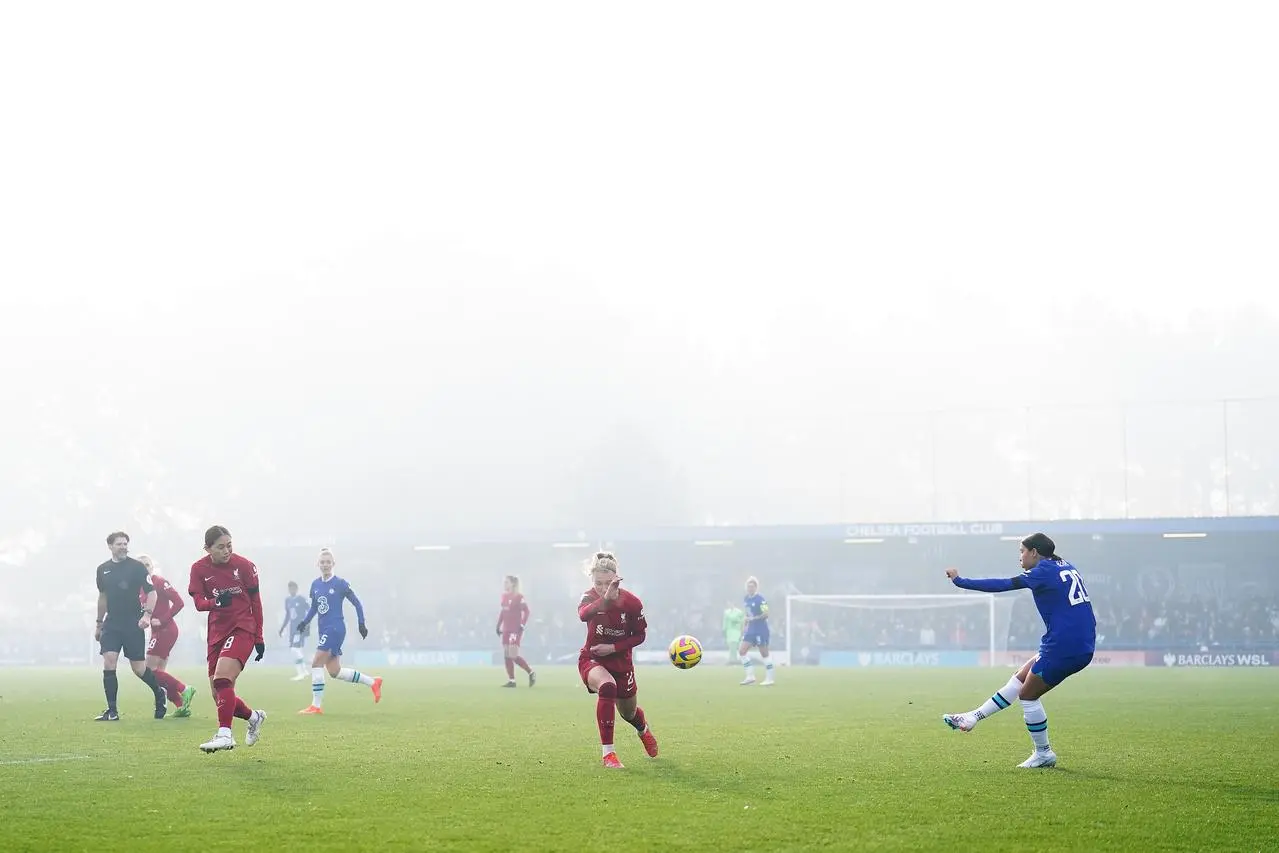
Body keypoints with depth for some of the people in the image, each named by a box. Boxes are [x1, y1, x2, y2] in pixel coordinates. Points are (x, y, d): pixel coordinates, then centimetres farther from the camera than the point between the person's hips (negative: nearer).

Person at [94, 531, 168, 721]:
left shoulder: (137, 567, -4)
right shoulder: (103, 570, 9)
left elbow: (151, 592, -4)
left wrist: (147, 614, -19)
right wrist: (99, 623, 24)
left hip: (133, 625, -4)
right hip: (111, 624, 4)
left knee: (139, 668, 0)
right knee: (109, 662, -11)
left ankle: (159, 694, 29)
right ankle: (112, 710, -7)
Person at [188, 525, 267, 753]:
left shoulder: (243, 565, -5)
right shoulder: (199, 569, 2)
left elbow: (256, 601, 2)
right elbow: (198, 603, -5)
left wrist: (259, 637, 2)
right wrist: (217, 601, -27)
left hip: (243, 629, -5)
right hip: (217, 631, 5)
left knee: (222, 678, -26)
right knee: (219, 696, 5)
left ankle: (224, 734, -28)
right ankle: (254, 717, 31)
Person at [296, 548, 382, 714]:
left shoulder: (340, 584, -7)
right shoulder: (315, 584, 11)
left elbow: (357, 603, -2)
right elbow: (314, 607, 21)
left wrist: (361, 624, -7)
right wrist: (305, 621, 7)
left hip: (336, 628, -7)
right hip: (323, 630, 7)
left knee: (316, 664, -14)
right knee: (335, 672, 7)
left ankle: (316, 705, -8)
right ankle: (373, 682, 21)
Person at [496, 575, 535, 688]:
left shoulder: (519, 597, -11)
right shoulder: (504, 596, 12)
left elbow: (526, 611, -13)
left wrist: (522, 625, -19)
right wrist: (498, 626, 17)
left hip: (515, 630, -8)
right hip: (506, 630, 8)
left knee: (513, 655, -13)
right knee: (506, 656, 3)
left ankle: (531, 673, 4)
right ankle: (511, 681, 7)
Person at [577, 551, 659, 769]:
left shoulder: (632, 603, -17)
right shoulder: (590, 597, -21)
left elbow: (640, 635, -5)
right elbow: (583, 614, -46)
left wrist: (614, 647, -19)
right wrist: (605, 599, -65)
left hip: (621, 662, 2)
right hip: (592, 660, -2)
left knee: (629, 713, 17)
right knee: (607, 687, -36)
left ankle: (644, 730, 60)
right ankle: (608, 753, -32)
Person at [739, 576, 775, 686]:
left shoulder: (760, 599, -16)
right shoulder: (746, 599, 8)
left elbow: (766, 614, -21)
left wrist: (754, 618, -28)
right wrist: (746, 626, 16)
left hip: (761, 630, -8)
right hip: (751, 629, 8)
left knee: (764, 654, -1)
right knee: (742, 650, 2)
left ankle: (769, 679, 9)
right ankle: (750, 676, 7)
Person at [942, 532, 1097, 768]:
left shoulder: (1043, 572, -10)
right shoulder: (1068, 568, 15)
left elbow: (1002, 585, -13)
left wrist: (960, 581, -7)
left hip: (1063, 648, -9)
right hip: (1083, 648, 9)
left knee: (1028, 694, 5)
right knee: (1020, 679, 17)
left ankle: (1044, 754, 12)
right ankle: (972, 718, 22)